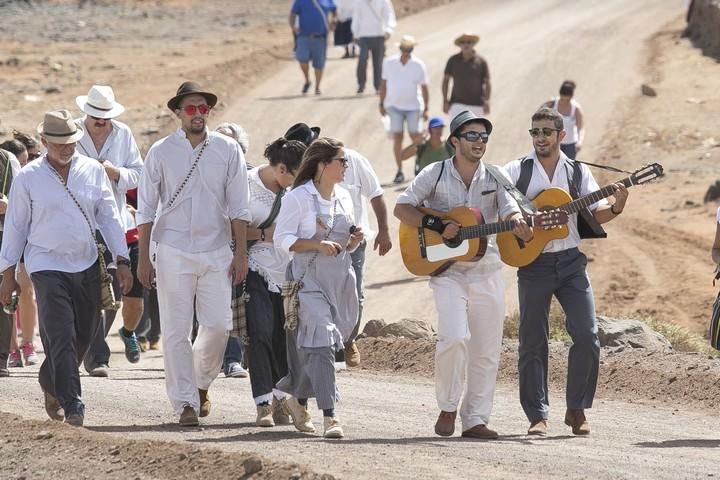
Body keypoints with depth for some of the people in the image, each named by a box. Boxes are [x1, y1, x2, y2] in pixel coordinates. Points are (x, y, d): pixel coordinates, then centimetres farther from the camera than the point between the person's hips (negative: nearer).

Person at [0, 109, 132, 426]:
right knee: (61, 338, -12)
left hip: (86, 265, 4)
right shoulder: (29, 178, -2)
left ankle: (50, 383, 33)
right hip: (47, 266, -4)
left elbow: (109, 217, 8)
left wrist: (121, 261, 2)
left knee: (85, 334, 10)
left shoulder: (93, 171, 4)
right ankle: (71, 404, -12)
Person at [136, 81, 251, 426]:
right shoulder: (160, 152, 0)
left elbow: (238, 207, 5)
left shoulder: (227, 150, 3)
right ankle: (185, 402, 3)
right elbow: (146, 209, 3)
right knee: (176, 330, -2)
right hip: (173, 252, -1)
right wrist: (143, 258, -1)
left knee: (218, 324, -4)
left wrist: (241, 253, 0)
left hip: (216, 251, 1)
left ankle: (201, 383, 23)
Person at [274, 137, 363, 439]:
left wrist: (354, 241, 0)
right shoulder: (298, 197, -7)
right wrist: (318, 245, -20)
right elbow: (282, 239, -10)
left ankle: (299, 400, 33)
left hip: (341, 279, 7)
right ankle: (329, 416, -19)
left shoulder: (343, 197, 14)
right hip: (309, 279, -7)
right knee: (321, 341, -16)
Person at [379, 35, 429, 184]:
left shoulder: (418, 65, -3)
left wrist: (426, 109, -3)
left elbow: (424, 87, 0)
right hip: (394, 106, 1)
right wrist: (382, 104, 8)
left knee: (415, 137, -1)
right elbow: (384, 84, 9)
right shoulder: (389, 63, 1)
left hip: (413, 106, -1)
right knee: (397, 137, -3)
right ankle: (399, 171, 1)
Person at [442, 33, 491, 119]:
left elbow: (487, 83, 0)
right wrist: (445, 101, 1)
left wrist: (487, 101, -11)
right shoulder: (453, 61, 3)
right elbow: (446, 80, 8)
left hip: (476, 105, 0)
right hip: (457, 104, 0)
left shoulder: (481, 62, -1)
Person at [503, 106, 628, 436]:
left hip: (570, 261, 1)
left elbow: (596, 214, 3)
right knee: (533, 343, 0)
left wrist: (615, 208, -19)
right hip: (533, 263, -1)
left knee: (587, 336, -7)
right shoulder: (517, 171, 2)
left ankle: (577, 409, 7)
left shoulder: (578, 173, 8)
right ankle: (538, 416, 7)